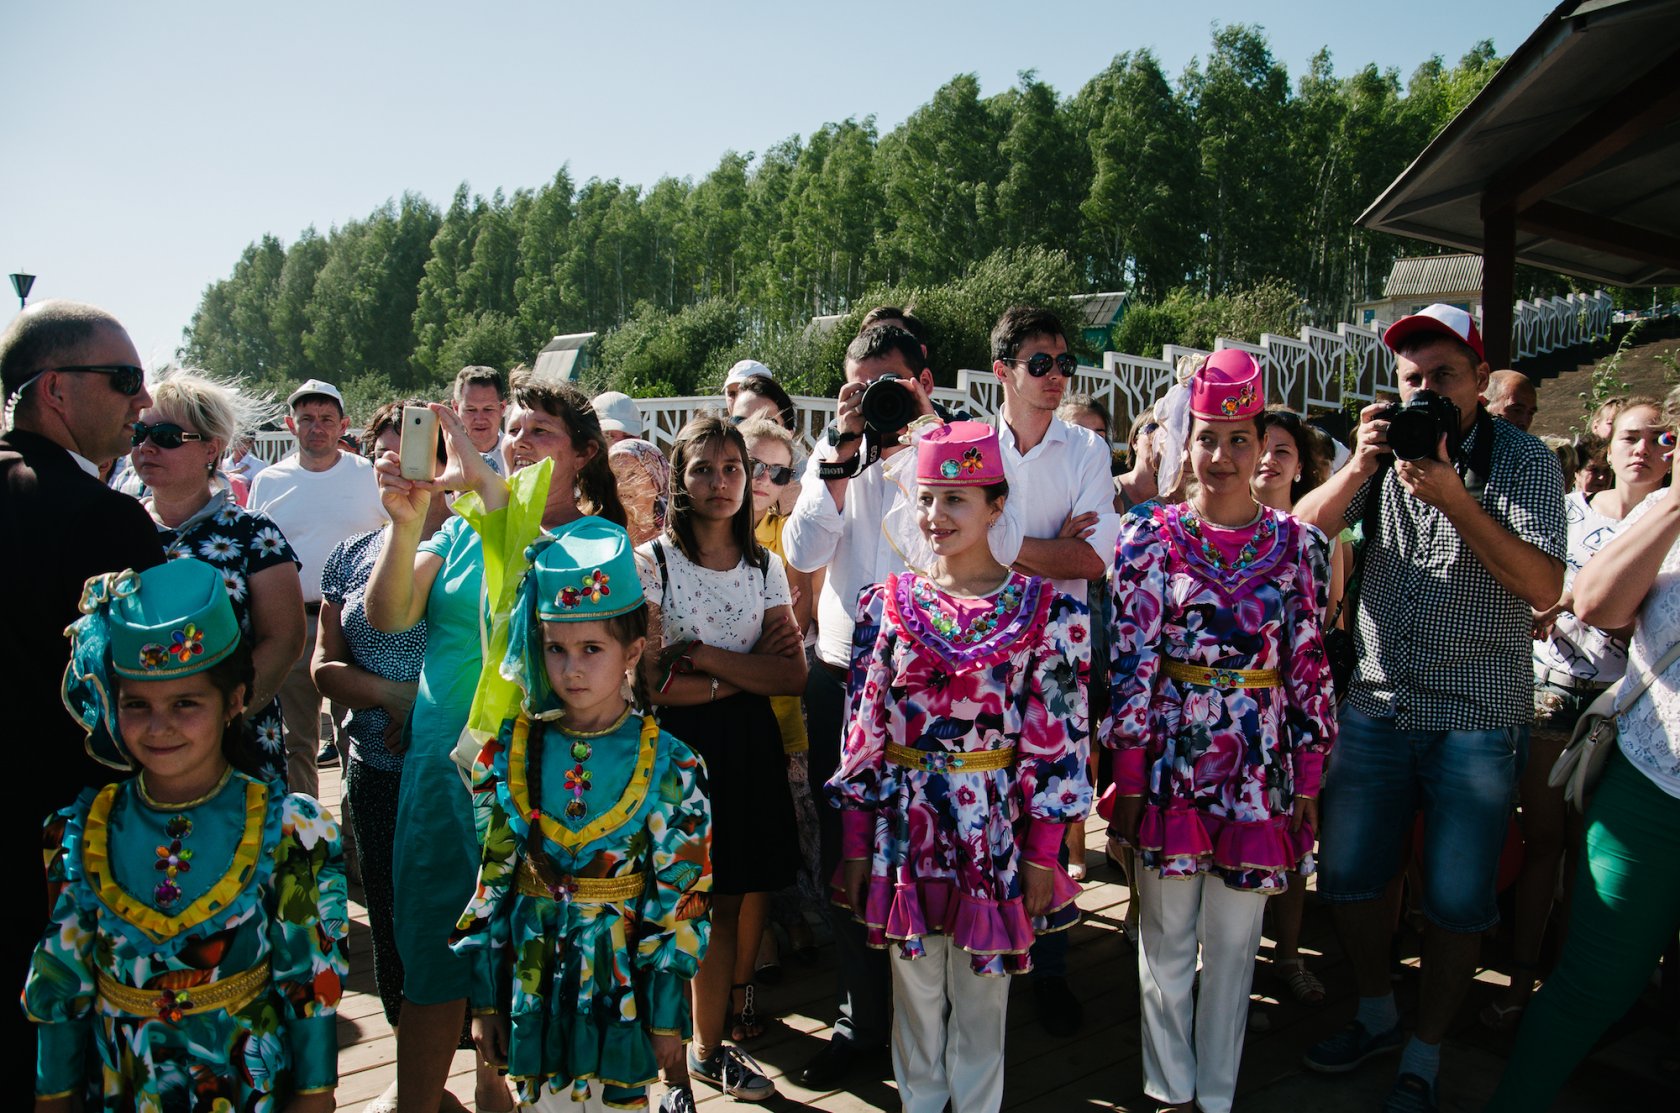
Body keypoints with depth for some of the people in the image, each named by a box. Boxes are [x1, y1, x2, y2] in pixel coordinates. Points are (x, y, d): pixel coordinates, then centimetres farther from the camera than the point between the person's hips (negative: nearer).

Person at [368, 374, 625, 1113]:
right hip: (443, 760, 3)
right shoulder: (461, 527, 8)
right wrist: (406, 520, -19)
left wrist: (483, 482, -28)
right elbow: (386, 617, -4)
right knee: (430, 951, 9)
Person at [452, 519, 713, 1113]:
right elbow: (487, 879, 2)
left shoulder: (671, 767, -10)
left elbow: (681, 899, -6)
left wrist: (668, 1015, -4)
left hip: (625, 980, -2)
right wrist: (484, 997, 3)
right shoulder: (509, 754, -3)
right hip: (532, 980, 2)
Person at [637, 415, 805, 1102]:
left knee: (750, 886, 9)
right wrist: (747, 671, -11)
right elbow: (651, 682, -14)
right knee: (718, 898, 0)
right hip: (684, 748, -4)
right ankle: (710, 1049, 20)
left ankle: (736, 996, 37)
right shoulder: (651, 562, -6)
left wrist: (701, 655, -13)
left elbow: (794, 676, -3)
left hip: (751, 743, 4)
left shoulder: (765, 566, 7)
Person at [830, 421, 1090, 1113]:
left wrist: (1043, 855, -6)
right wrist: (855, 844, 2)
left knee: (981, 991, 13)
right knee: (915, 987, 16)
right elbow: (862, 729, 2)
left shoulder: (1046, 610, -6)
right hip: (904, 828, 2)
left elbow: (1059, 738, -5)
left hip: (994, 831, -2)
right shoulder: (886, 605, 0)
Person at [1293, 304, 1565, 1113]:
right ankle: (1377, 1016, 35)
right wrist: (1358, 468, -19)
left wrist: (1452, 496, -26)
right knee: (1347, 873, 12)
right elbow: (1302, 532, -3)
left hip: (1478, 720, -3)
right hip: (1376, 705, 4)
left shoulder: (1522, 460, -6)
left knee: (1457, 903, 6)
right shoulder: (1391, 447, 5)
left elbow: (1545, 587, -18)